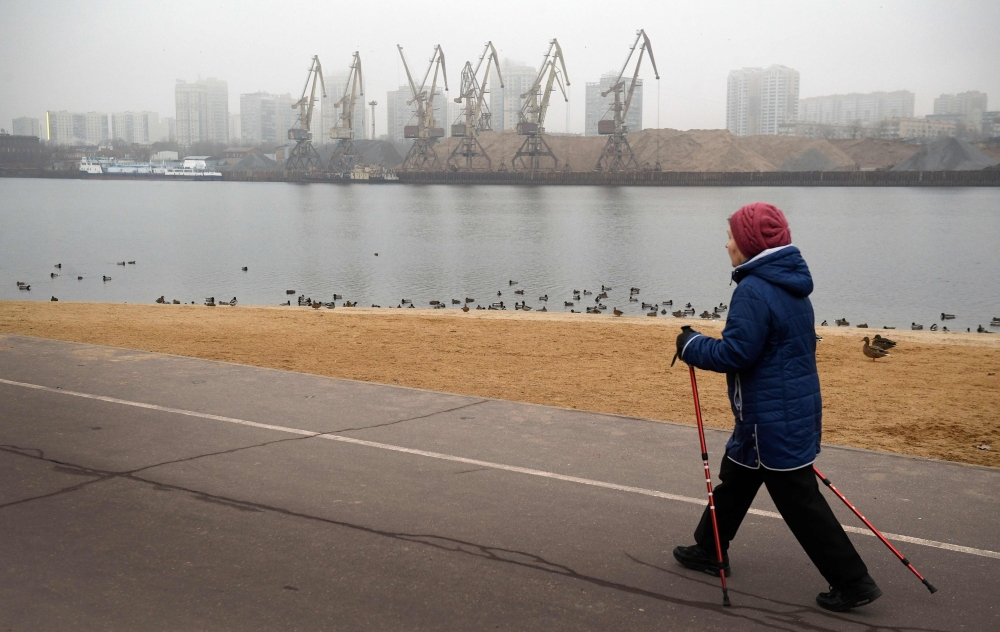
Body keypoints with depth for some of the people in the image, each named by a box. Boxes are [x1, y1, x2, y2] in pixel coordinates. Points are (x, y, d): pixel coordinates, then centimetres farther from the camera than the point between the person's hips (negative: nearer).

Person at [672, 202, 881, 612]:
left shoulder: (754, 290, -21)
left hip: (773, 420, -10)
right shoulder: (791, 284, 9)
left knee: (799, 501, -1)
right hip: (796, 408, 10)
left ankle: (852, 582, 6)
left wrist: (690, 346, -9)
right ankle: (710, 551, 35)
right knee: (735, 478, 22)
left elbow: (735, 353, -24)